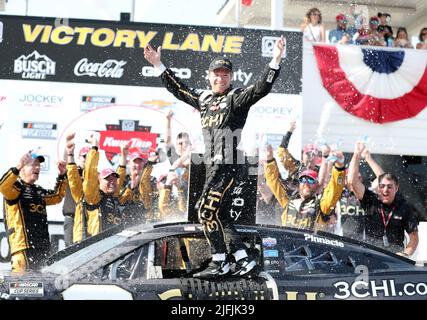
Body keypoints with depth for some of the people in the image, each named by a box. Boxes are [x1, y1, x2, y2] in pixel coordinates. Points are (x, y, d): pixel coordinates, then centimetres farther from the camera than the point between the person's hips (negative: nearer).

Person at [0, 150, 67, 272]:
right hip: (23, 244, -8)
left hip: (42, 246, 8)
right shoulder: (16, 187, 0)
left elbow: (56, 197, 36)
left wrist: (62, 176, 24)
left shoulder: (39, 191, 24)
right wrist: (17, 167, -35)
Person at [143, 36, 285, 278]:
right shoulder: (203, 98, 16)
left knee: (207, 211, -11)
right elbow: (178, 88, 26)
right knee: (220, 216, 8)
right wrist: (158, 65, 26)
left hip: (231, 166, -8)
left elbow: (261, 88, -17)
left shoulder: (236, 98, -4)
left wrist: (275, 61, -28)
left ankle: (220, 263, -2)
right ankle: (244, 260, 13)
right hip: (213, 166, 8)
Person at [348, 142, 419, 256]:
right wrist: (357, 154, -7)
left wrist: (405, 254, -8)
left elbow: (414, 236, 8)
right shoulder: (370, 200, 5)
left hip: (395, 253, 0)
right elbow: (353, 181, -5)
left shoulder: (404, 208, 4)